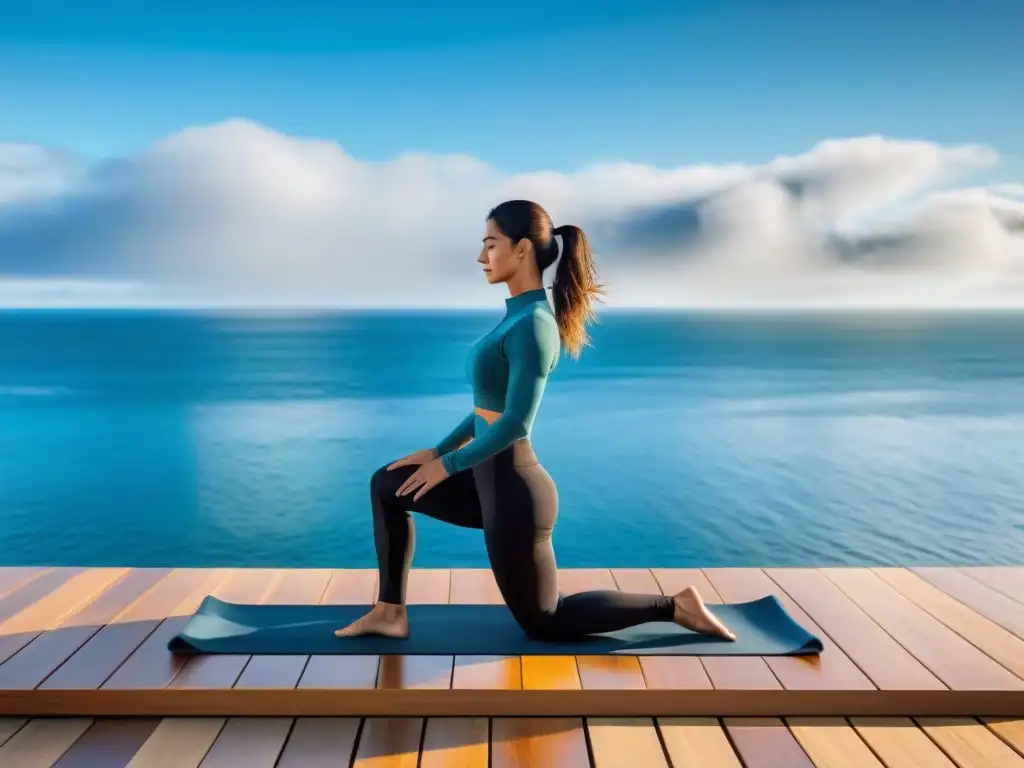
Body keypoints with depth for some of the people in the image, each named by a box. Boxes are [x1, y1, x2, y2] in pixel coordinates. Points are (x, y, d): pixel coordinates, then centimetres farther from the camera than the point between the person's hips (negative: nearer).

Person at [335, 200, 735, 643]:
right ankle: (390, 613, 22)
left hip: (514, 488, -9)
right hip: (492, 479, 9)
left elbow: (515, 422, -24)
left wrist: (448, 465, -12)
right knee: (386, 485, 17)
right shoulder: (519, 314, 8)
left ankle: (673, 606, 16)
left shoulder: (532, 324, -21)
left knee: (543, 622, 10)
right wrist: (439, 450, 15)